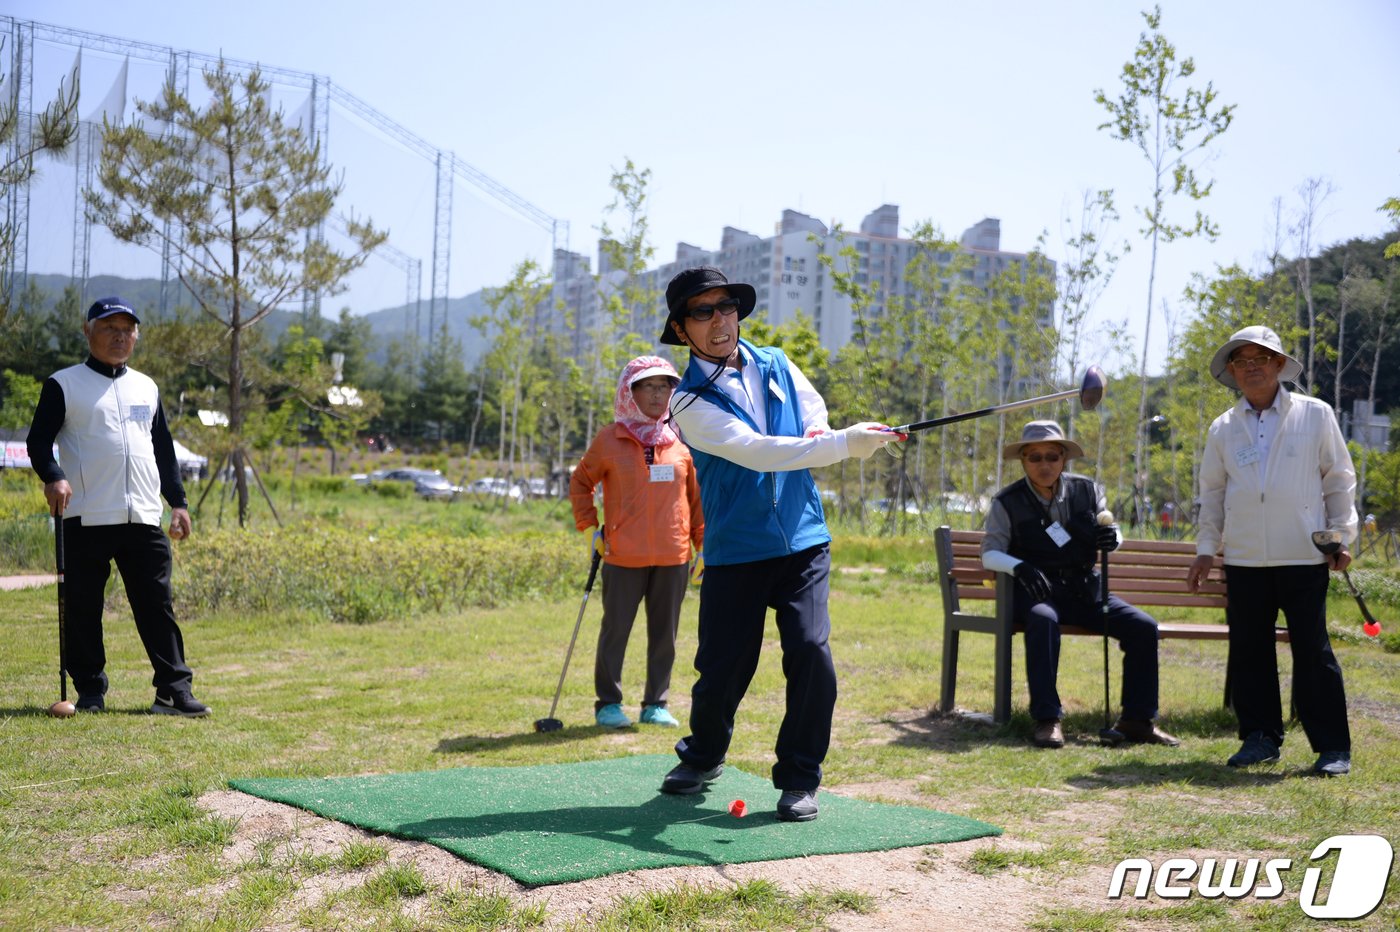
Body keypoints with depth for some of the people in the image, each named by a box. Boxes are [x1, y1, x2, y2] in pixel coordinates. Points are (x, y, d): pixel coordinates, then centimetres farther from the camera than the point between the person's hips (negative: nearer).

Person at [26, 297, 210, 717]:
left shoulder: (147, 387, 19)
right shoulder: (63, 385, 5)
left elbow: (164, 448, 22)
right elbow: (38, 441, -2)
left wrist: (178, 502, 16)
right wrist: (54, 477, -21)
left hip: (144, 520, 3)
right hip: (87, 520, -3)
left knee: (157, 606, 0)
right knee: (83, 609, 3)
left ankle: (174, 690, 1)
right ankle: (90, 690, 14)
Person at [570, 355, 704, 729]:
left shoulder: (682, 441, 5)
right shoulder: (610, 439, -1)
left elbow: (698, 495, 11)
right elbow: (580, 483, 11)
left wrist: (703, 542, 7)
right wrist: (589, 528, 2)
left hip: (673, 557, 2)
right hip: (623, 557, -2)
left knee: (664, 634, 8)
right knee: (615, 630, 3)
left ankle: (656, 704, 19)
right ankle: (608, 703, 15)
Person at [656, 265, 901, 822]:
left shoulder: (777, 366, 9)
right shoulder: (691, 401, -8)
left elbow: (818, 420, 20)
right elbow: (753, 451, -23)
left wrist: (816, 434, -6)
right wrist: (843, 444, -33)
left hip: (802, 542, 3)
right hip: (734, 552, -3)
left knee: (811, 653, -13)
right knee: (721, 670, 0)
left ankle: (799, 778, 4)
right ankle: (703, 757, 31)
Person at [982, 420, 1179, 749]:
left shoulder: (1086, 490, 6)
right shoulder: (1008, 502, -4)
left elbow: (1109, 531, 14)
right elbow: (990, 552, -9)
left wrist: (1111, 538, -12)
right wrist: (1020, 567, -30)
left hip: (1083, 589, 4)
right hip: (1036, 591, -4)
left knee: (1143, 626, -14)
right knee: (1043, 619, -39)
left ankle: (1137, 719, -3)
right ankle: (1047, 720, -35)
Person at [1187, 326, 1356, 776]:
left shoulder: (1315, 415, 4)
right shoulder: (1223, 429, 11)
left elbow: (1339, 479, 7)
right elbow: (1212, 492, 17)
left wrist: (1342, 535, 1)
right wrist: (1206, 548, 11)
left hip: (1304, 556, -3)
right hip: (1244, 557, 3)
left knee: (1313, 649, -3)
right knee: (1248, 650, 5)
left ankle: (1333, 746, 5)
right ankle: (1260, 738, 16)